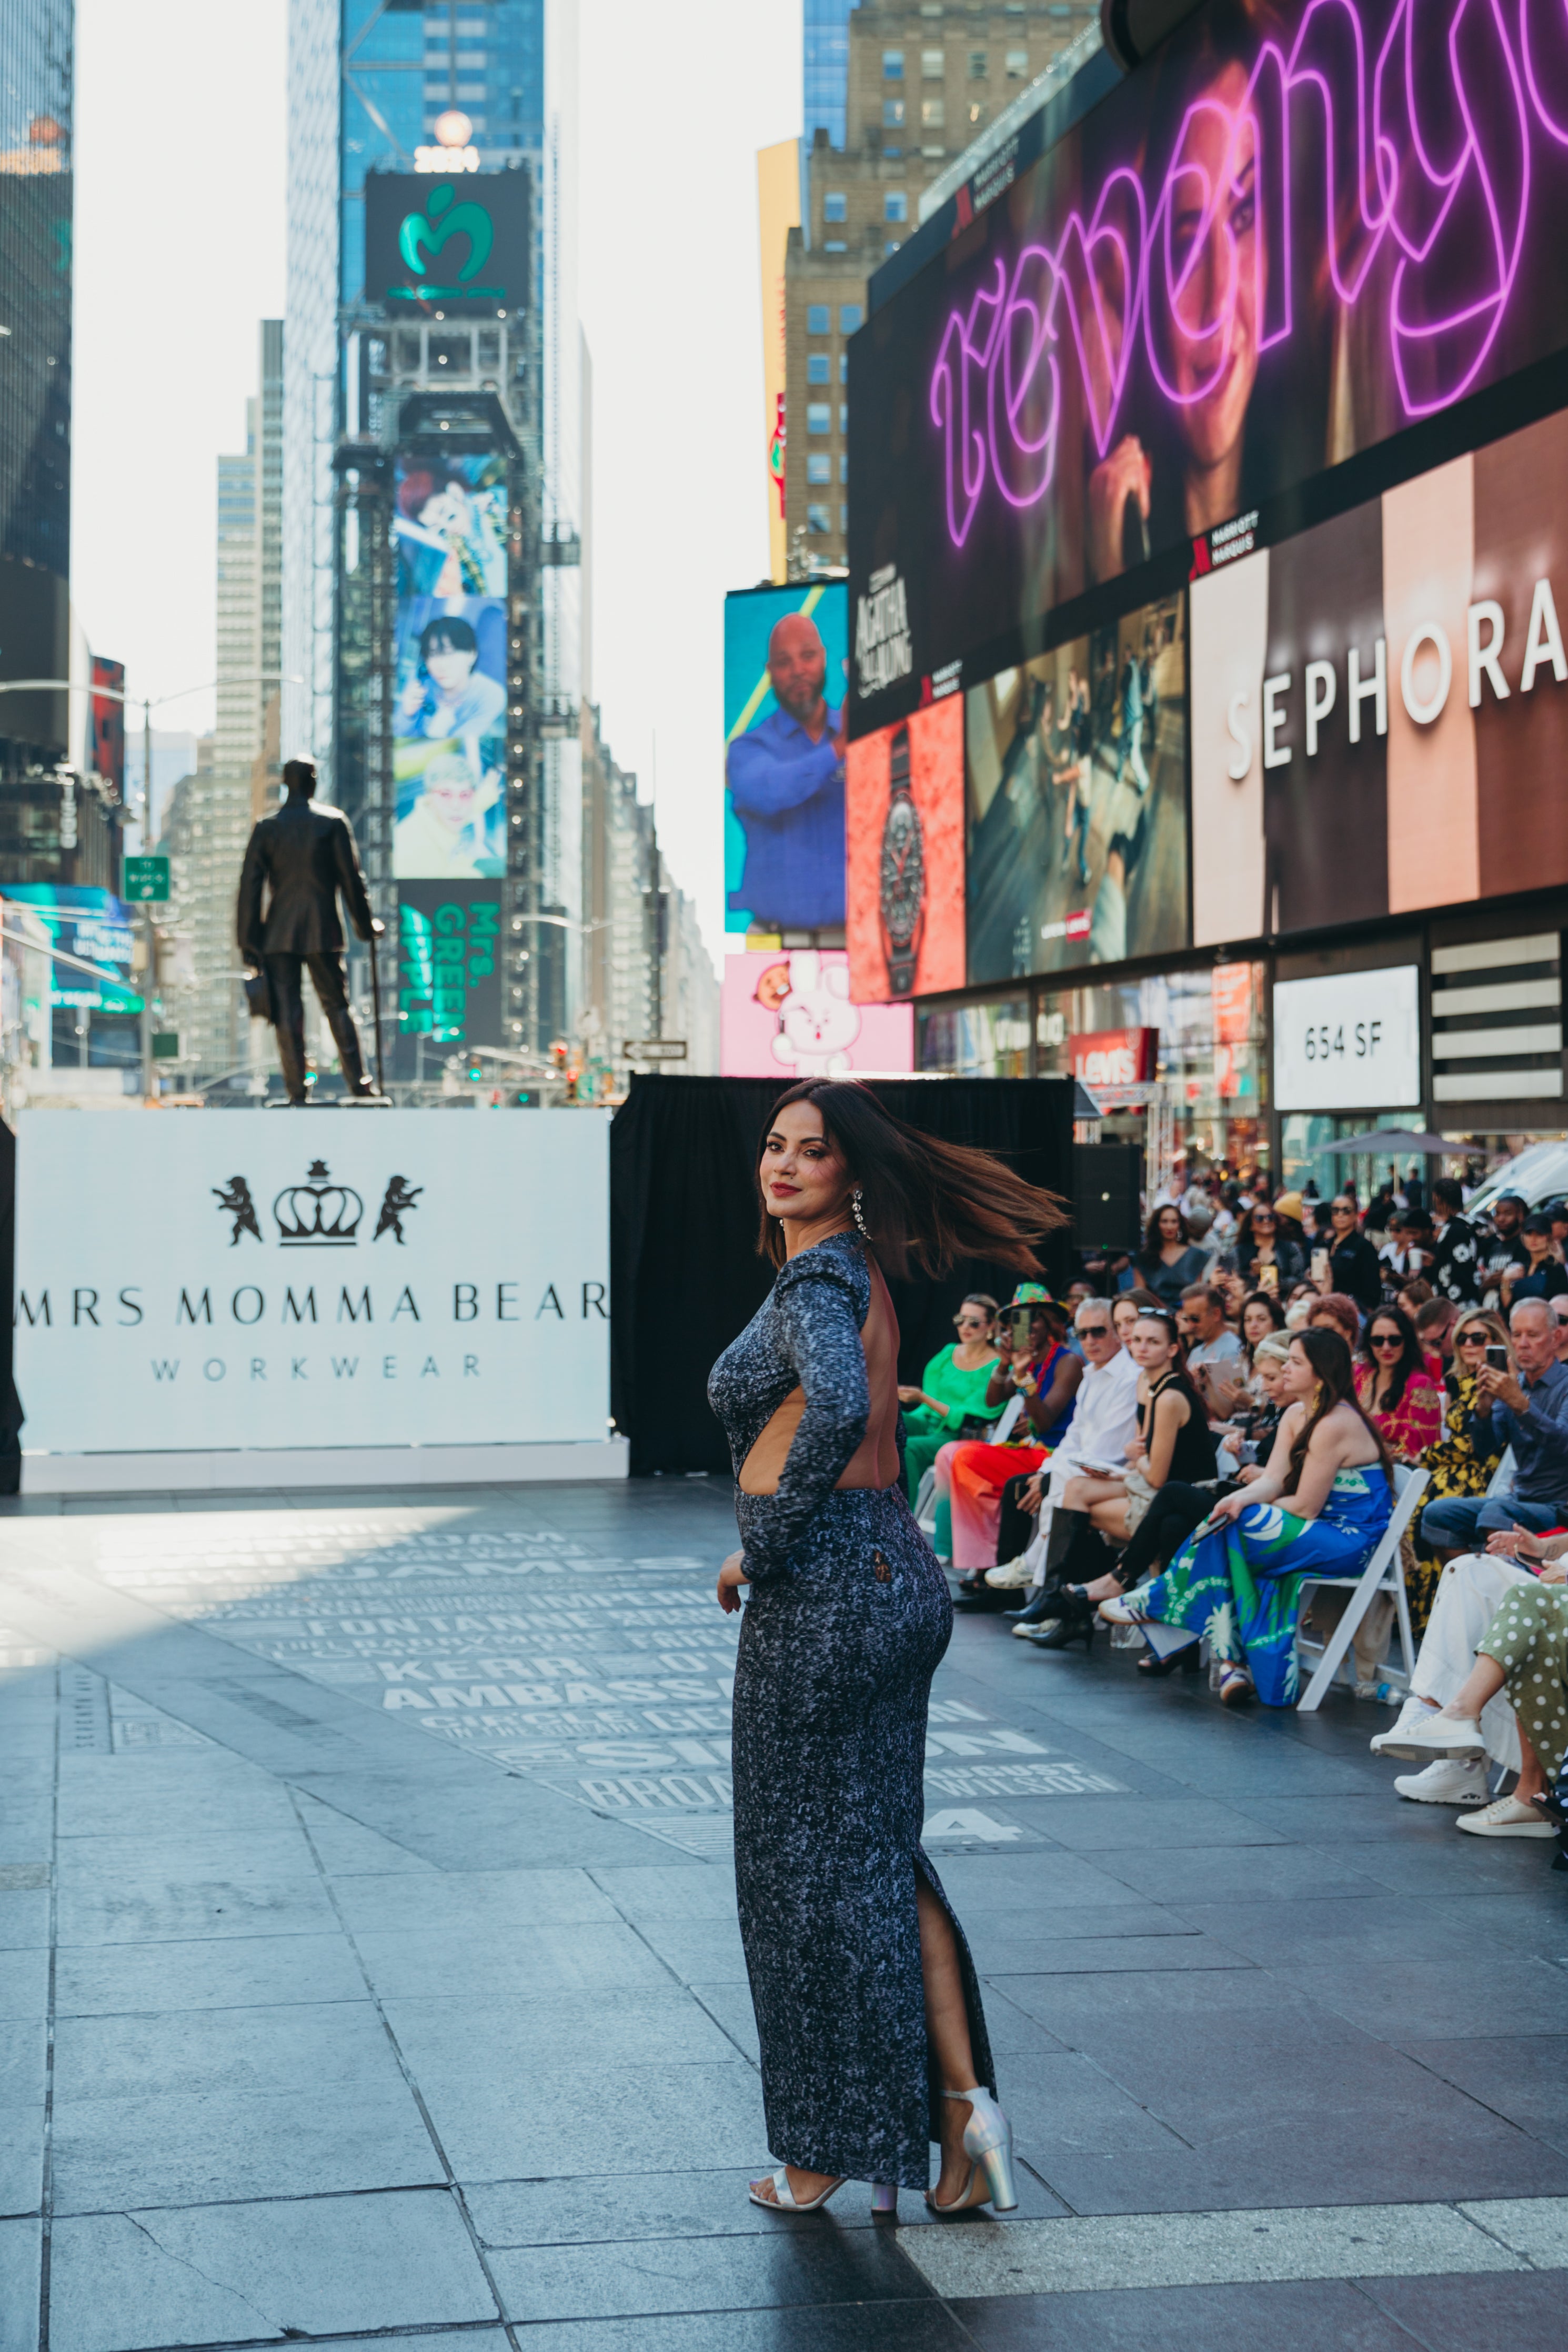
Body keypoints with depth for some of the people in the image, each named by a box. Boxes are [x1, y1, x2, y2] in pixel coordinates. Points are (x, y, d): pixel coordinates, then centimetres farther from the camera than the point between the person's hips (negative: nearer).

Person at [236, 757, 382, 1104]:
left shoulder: (266, 827, 4)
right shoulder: (333, 822, 0)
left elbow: (250, 885, 1)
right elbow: (351, 878, 0)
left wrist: (248, 941, 3)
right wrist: (365, 925, 11)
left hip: (279, 933, 1)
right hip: (323, 932, -1)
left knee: (287, 1012, 1)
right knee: (337, 1005, 8)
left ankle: (296, 1090, -3)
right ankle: (357, 1081, 3)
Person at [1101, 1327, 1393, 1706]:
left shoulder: (1334, 1425, -19)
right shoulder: (1296, 1416, 11)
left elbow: (1306, 1507, -18)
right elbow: (1273, 1480, 1)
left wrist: (1249, 1506, -3)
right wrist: (1241, 1499, -21)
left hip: (1349, 1543, -9)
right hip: (1323, 1535, 9)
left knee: (1229, 1529, -18)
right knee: (1226, 1520, -13)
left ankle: (1156, 1603, 1)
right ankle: (1236, 1662, -19)